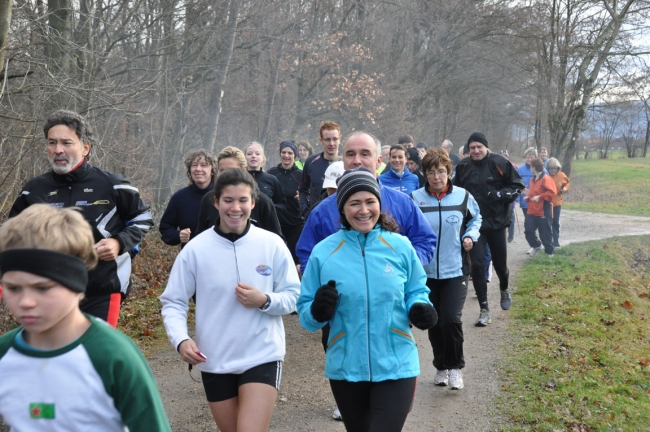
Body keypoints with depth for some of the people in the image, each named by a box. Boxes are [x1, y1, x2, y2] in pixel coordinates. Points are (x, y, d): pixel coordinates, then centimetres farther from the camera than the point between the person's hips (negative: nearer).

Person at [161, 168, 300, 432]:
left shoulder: (272, 245, -6)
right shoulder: (196, 249, -7)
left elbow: (293, 296, 1)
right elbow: (173, 302, -2)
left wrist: (264, 301, -18)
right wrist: (181, 340, -19)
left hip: (262, 357, -2)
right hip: (214, 361, 2)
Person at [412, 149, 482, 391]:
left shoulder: (463, 196, -3)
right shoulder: (415, 198, -5)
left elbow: (475, 218, 16)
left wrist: (471, 236, -1)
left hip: (455, 270, -1)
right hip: (426, 271, 1)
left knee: (451, 319, -12)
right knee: (434, 322, 9)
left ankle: (455, 367, 10)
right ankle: (441, 367, 30)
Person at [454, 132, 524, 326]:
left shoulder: (500, 163, -9)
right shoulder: (463, 167, -3)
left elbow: (517, 186, -2)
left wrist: (500, 194, -18)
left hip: (496, 221, -1)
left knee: (500, 263, 11)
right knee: (477, 263, -7)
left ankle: (504, 290, 46)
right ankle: (484, 309, 3)